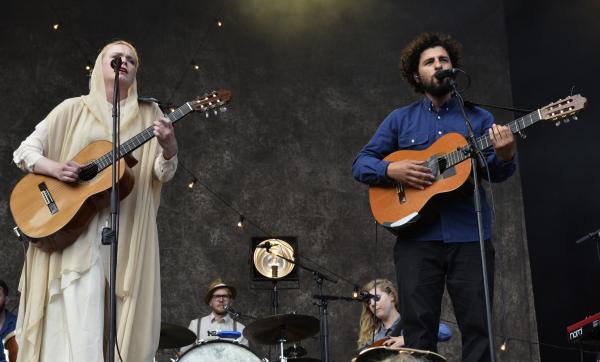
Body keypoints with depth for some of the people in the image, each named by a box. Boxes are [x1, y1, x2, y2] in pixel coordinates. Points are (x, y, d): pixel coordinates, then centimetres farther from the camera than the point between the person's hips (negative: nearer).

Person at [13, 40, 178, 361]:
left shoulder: (149, 115, 11)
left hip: (129, 230, 2)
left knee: (127, 328, 0)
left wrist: (169, 148, -19)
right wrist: (55, 168, -13)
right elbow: (24, 151, 7)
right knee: (78, 330, -11)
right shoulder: (73, 109, 8)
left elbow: (163, 174, 3)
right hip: (75, 226, -2)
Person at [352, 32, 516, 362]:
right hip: (417, 237, 0)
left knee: (478, 327, 0)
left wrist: (504, 156, -20)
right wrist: (391, 169, -12)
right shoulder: (400, 119, 12)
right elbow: (360, 164, 8)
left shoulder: (479, 118, 12)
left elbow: (495, 173, 3)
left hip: (469, 236, 1)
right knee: (418, 330, -1)